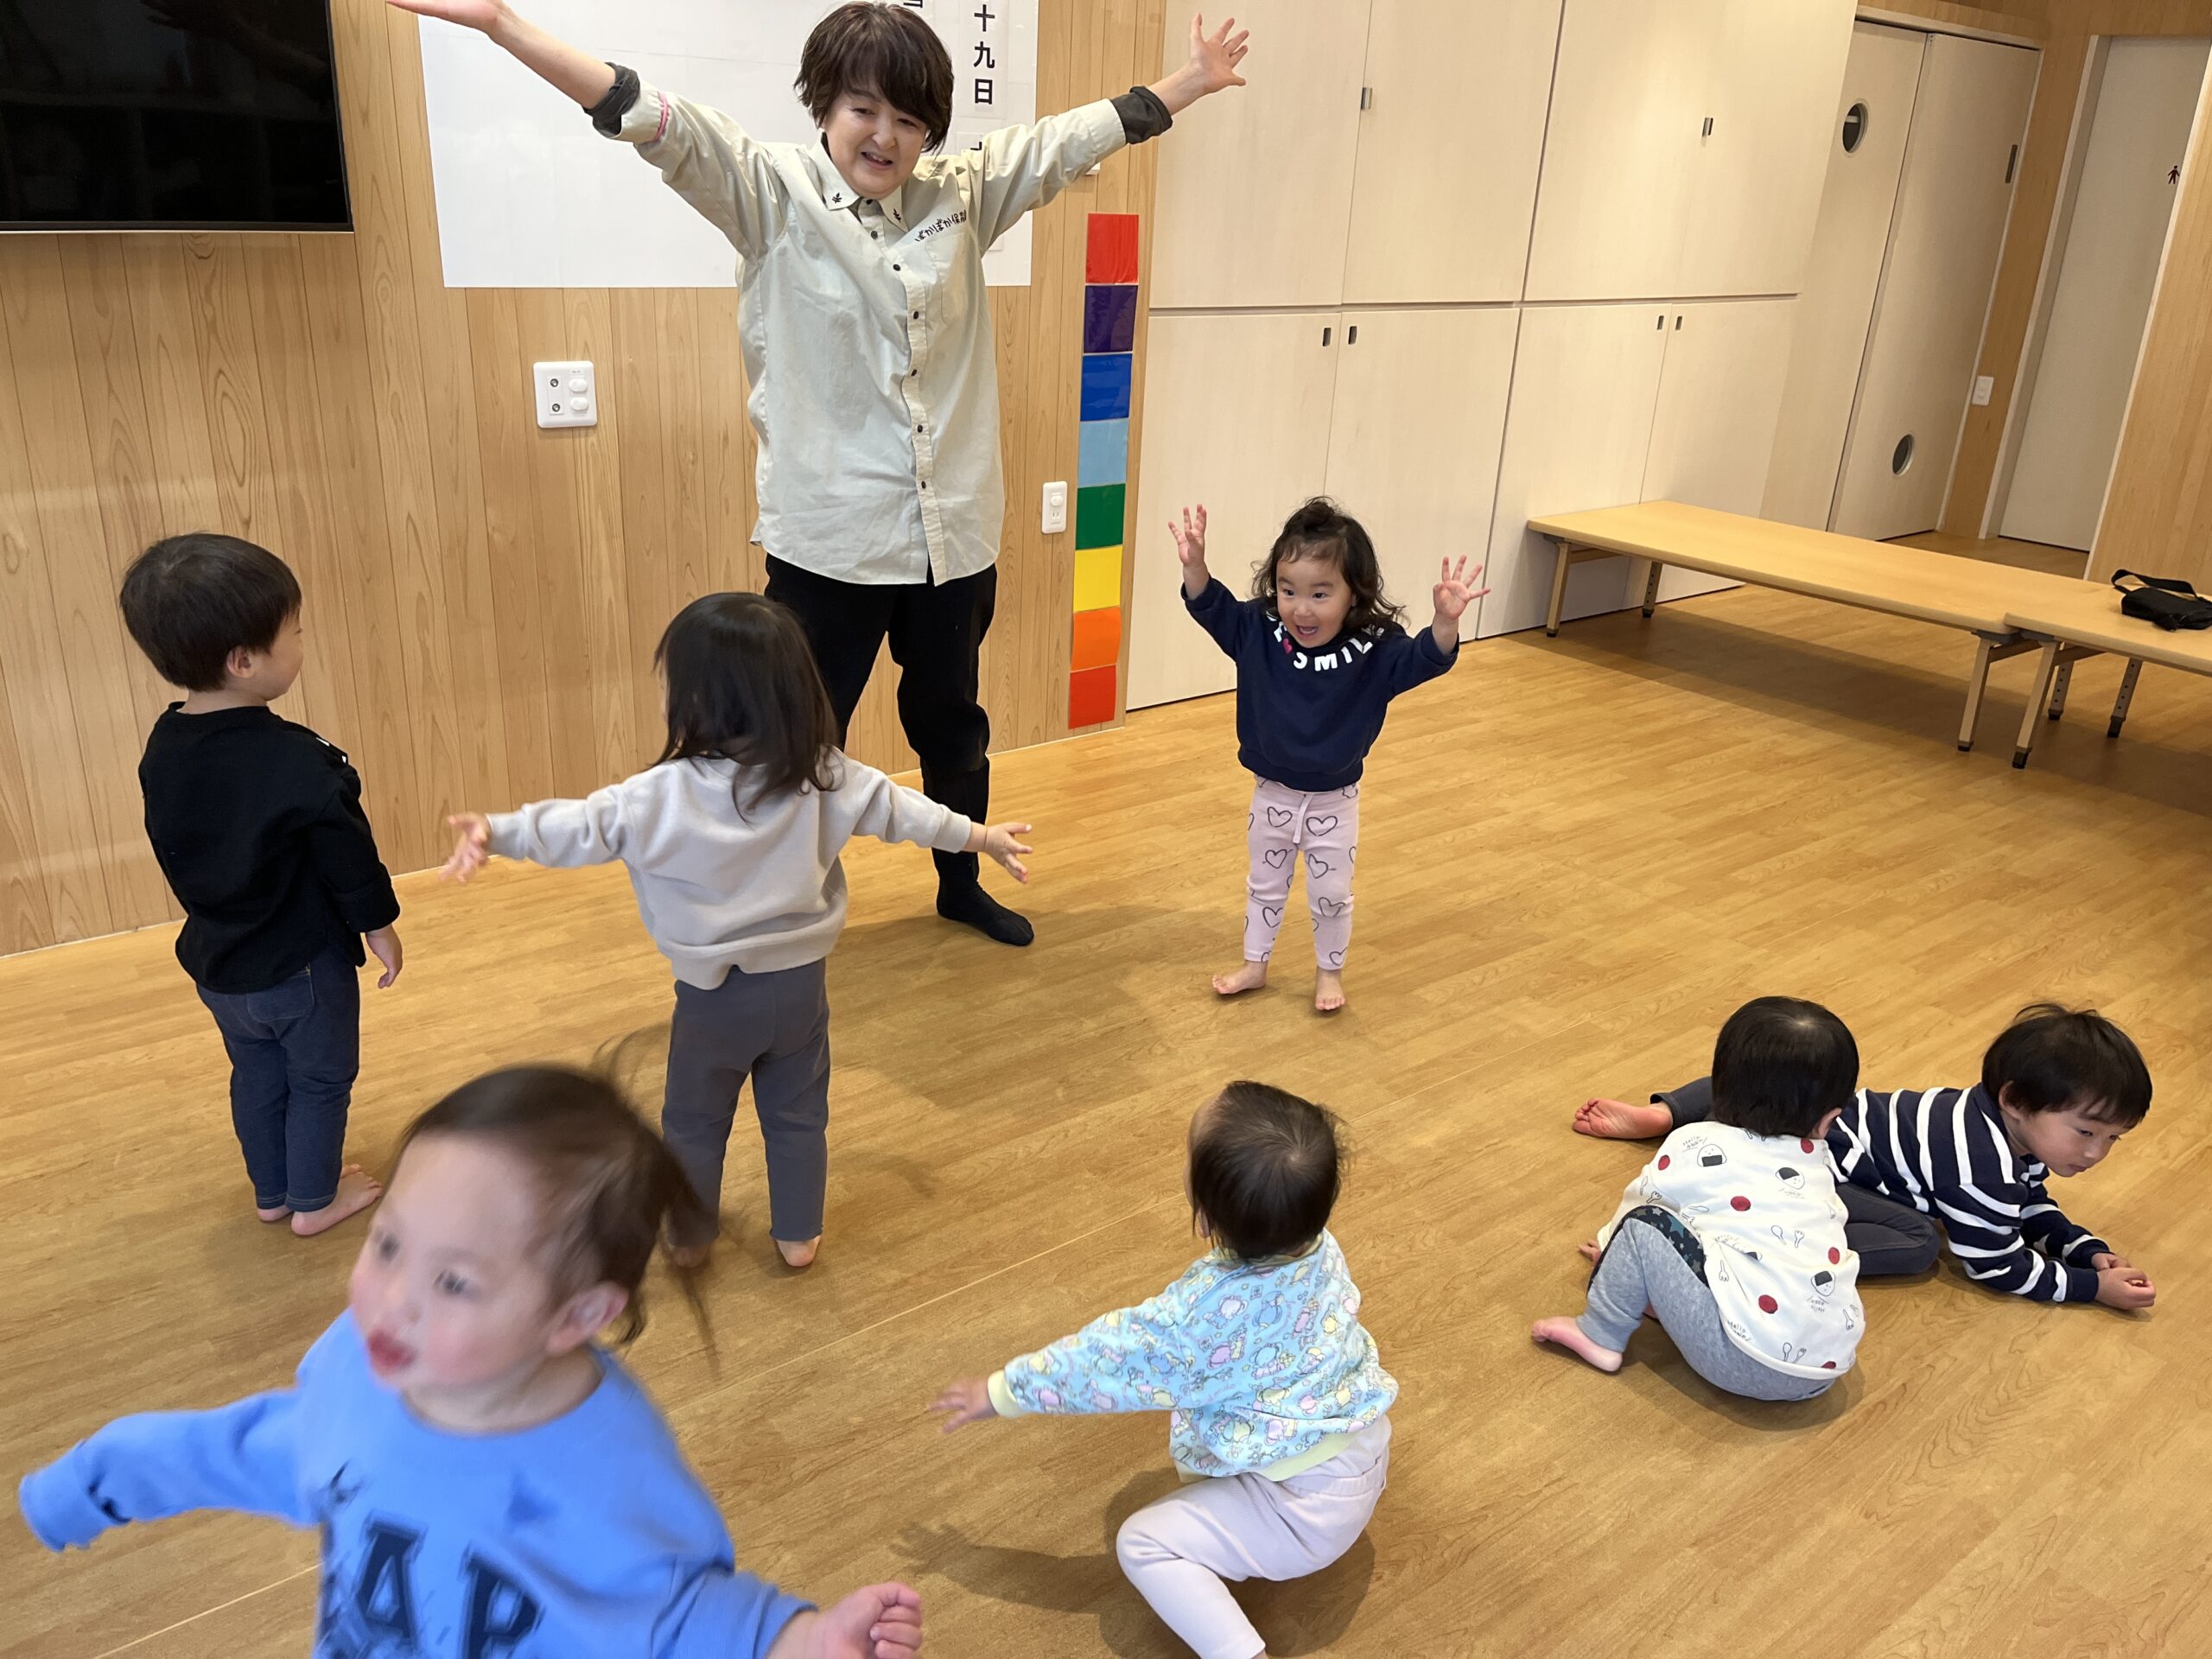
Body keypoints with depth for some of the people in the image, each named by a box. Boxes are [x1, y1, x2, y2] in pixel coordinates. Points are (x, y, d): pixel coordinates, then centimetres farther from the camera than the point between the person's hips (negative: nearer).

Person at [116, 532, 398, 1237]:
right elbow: (348, 861, -20)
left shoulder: (163, 749, -7)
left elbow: (178, 855, 7)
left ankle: (271, 1192, 40)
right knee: (321, 1079, 15)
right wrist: (381, 931, -4)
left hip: (216, 962, 7)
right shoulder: (299, 762, -29)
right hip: (304, 964, -6)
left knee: (257, 1075, 24)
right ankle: (315, 1200, 30)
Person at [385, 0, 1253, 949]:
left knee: (951, 723, 21)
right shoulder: (772, 193, -6)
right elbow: (654, 121, -17)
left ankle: (960, 886, 42)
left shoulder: (962, 196, 6)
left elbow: (1076, 137, 13)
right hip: (826, 539, -4)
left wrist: (1195, 81, 18)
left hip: (954, 533, 4)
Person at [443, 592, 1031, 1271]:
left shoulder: (667, 794, -23)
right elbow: (896, 808, -3)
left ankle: (691, 1235, 37)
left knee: (695, 1120, 21)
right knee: (797, 1115, 20)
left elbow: (585, 825, -21)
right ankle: (799, 1235, 32)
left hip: (715, 991, -2)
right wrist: (981, 837, 9)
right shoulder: (824, 776, -12)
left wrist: (497, 832, -14)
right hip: (799, 980, 3)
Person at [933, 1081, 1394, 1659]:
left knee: (1143, 1544, -3)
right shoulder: (1319, 1244, -12)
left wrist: (1001, 1392, -7)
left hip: (1307, 1511, -8)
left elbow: (1108, 1358, -20)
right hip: (1369, 1446, 8)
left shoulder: (1207, 1314, -32)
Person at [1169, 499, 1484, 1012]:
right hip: (1272, 794, 2)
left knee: (1330, 896, 15)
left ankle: (1329, 971, 39)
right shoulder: (1259, 632, -16)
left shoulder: (1375, 651, -22)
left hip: (1334, 802, -2)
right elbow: (1212, 608, -16)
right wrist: (1194, 565, -36)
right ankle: (1255, 965, 42)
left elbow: (1425, 659, -31)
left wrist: (1445, 621, -52)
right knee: (1264, 886, 22)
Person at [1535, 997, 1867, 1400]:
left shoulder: (1698, 1146, 2)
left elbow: (1641, 1203, 20)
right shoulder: (1817, 1162, 15)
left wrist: (1610, 1244, 41)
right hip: (1828, 1368, 6)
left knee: (1645, 1226, 2)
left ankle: (1601, 1335, 12)